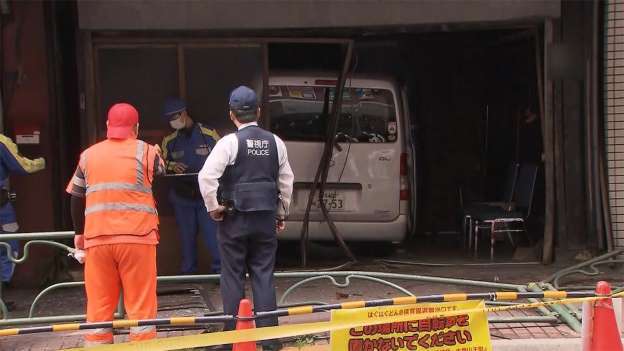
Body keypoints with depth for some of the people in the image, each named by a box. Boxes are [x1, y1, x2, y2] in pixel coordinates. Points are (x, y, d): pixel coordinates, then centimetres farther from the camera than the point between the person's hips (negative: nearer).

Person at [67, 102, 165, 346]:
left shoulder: (89, 155, 12)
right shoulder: (146, 152, 2)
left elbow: (77, 198, 17)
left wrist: (79, 232, 29)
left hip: (97, 238, 3)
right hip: (137, 236, -3)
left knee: (99, 305, 7)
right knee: (141, 304, 1)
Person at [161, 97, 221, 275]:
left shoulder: (208, 135, -3)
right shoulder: (169, 141, 7)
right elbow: (162, 162, 16)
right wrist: (172, 166, -5)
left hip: (206, 194, -3)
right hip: (182, 196, 3)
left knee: (212, 232, -8)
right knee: (187, 236, 8)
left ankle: (219, 269, -1)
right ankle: (188, 272, 16)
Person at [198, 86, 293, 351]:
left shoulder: (230, 142, -10)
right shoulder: (274, 142, 4)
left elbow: (206, 176, -19)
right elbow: (286, 180, 9)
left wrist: (213, 207, -7)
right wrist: (281, 212, 19)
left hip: (235, 219, -3)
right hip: (266, 219, 4)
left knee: (233, 278, 5)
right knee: (264, 276, 7)